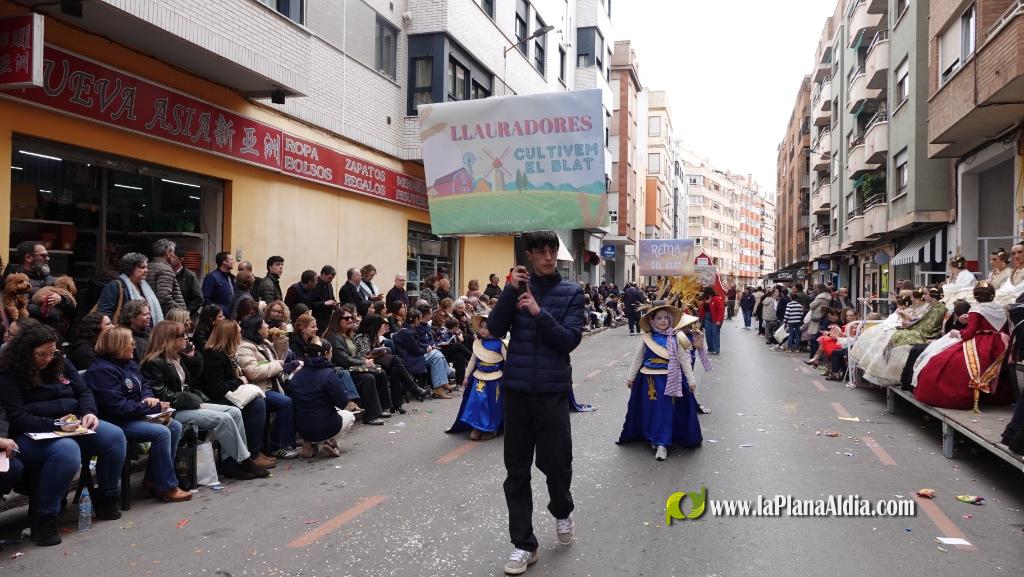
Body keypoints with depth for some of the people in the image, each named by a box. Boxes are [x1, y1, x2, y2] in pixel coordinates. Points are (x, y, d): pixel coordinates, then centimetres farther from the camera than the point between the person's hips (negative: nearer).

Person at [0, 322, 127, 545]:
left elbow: (84, 392, 13)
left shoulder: (61, 364, 10)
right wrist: (57, 425, -24)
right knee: (66, 450, -38)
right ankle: (45, 518, -25)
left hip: (73, 425, 6)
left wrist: (89, 413, -9)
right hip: (32, 434, -6)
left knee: (115, 436, -18)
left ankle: (106, 499, 0)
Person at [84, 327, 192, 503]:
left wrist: (150, 398, -6)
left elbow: (144, 387, 20)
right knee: (162, 432, -25)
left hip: (137, 415, 10)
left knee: (175, 427, -4)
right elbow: (117, 406, -25)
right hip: (117, 422, -10)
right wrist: (154, 408, -21)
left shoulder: (129, 364, 12)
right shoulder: (102, 370, -18)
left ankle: (153, 479, 4)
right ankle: (167, 488, -15)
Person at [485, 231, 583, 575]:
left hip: (553, 389, -2)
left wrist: (539, 312, -20)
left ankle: (562, 511, 37)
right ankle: (523, 543, 16)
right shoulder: (518, 287, 5)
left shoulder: (571, 293, 0)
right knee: (517, 468, 5)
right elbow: (495, 329, -6)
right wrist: (510, 290, -15)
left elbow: (570, 340, -10)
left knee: (554, 460, 5)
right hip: (517, 388, 2)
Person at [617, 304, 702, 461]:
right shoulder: (647, 338, 0)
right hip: (650, 379, 2)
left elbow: (684, 360, -1)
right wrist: (630, 377, 11)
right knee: (650, 410, 7)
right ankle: (653, 438, 23)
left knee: (666, 411, -1)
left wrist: (691, 380, -1)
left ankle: (662, 444, 4)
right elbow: (638, 359, 9)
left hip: (669, 380, -2)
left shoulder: (676, 338, -4)